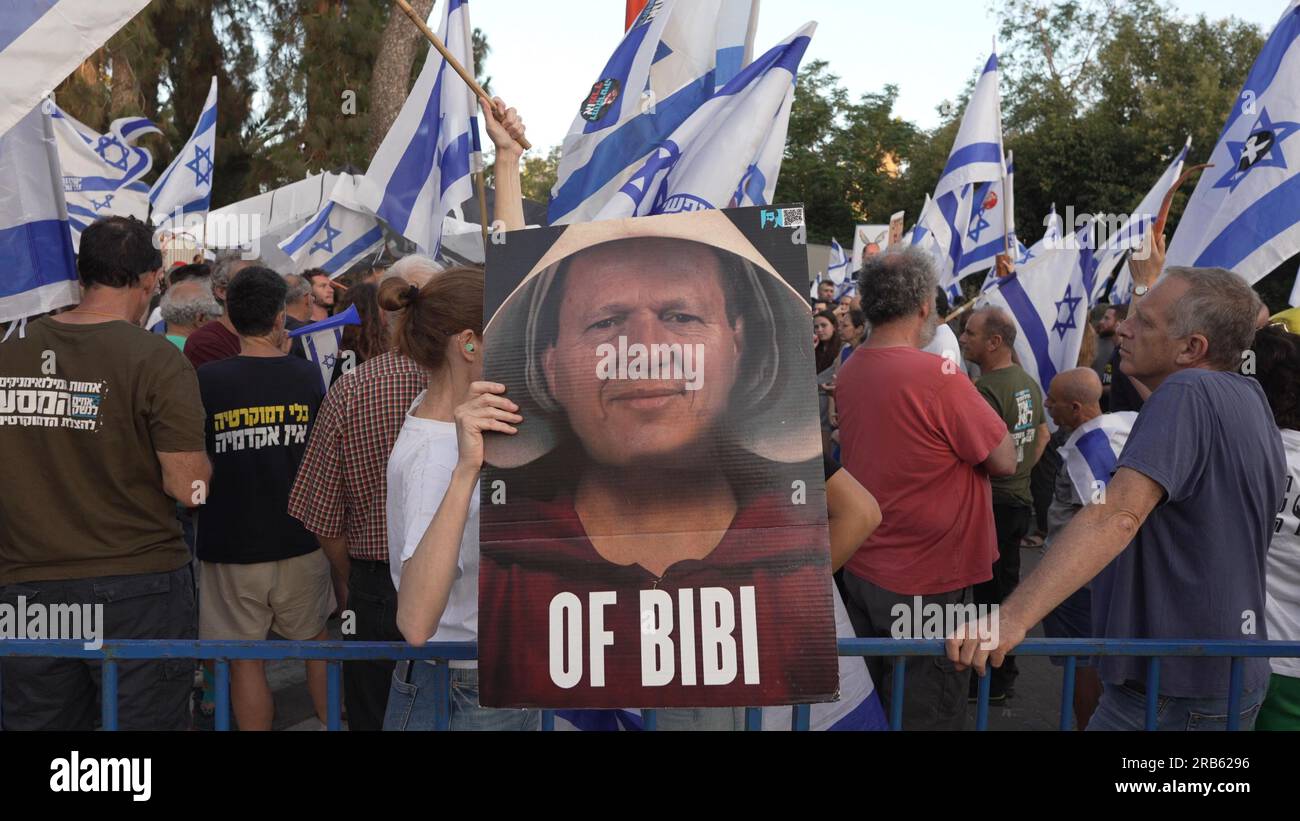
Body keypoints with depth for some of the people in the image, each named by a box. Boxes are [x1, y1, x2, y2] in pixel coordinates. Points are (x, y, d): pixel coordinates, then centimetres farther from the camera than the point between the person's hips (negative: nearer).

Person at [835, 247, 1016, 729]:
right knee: (928, 715, 8)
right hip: (927, 583, -7)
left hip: (861, 573, 7)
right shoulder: (939, 377, -22)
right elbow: (1005, 462, -13)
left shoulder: (848, 372, 0)